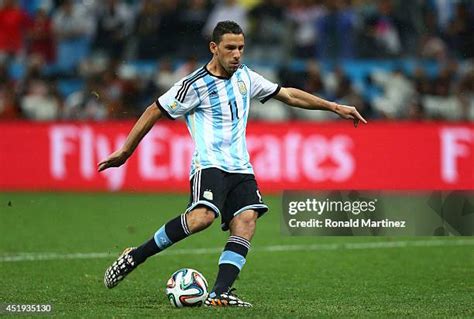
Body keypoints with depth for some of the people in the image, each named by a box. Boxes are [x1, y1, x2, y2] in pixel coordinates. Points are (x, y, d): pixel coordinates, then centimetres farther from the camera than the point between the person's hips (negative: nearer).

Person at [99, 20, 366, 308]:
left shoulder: (245, 76, 16)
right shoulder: (195, 85, -4)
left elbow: (288, 94, 24)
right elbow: (154, 112, 2)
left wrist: (335, 107, 23)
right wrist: (125, 151, 2)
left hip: (240, 168, 6)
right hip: (209, 164, -6)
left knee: (246, 221, -18)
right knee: (202, 217, -31)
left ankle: (220, 293, -25)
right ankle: (135, 257, -18)